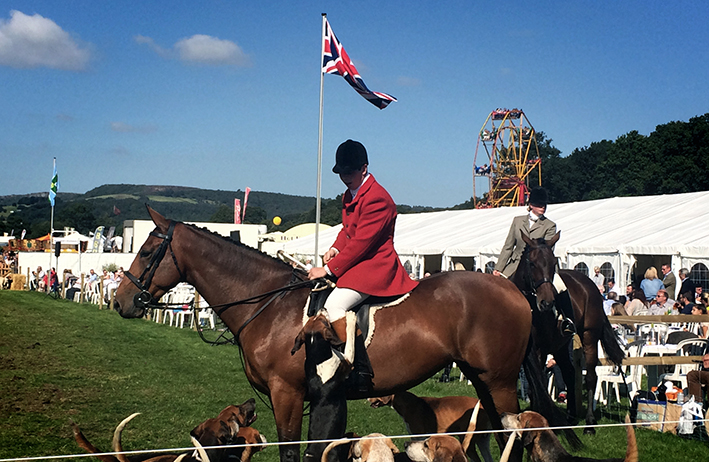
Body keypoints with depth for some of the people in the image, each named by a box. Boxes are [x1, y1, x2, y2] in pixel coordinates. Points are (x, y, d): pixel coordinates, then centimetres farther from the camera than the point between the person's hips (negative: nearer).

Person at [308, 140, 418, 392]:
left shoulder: (377, 198, -18)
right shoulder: (349, 195, 14)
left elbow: (361, 242, -22)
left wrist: (329, 269, -20)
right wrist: (335, 249, 3)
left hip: (374, 266, -11)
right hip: (356, 262, 11)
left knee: (334, 304, -29)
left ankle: (361, 371, -30)